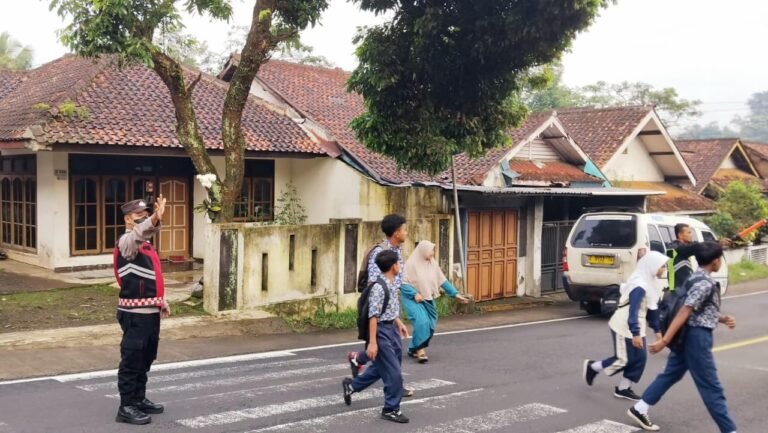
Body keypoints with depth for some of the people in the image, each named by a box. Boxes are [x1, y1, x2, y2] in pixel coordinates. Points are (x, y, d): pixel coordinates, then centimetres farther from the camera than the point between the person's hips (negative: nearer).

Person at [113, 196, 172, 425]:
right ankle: (126, 407, 2)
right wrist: (156, 219, -55)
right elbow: (138, 233, -37)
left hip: (150, 311, 9)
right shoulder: (127, 242, -12)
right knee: (131, 360, -4)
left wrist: (161, 300, 21)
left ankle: (139, 399, 28)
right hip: (134, 313, -9)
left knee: (145, 359, 16)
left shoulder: (145, 244, 17)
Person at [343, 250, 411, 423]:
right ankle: (391, 409, 13)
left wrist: (399, 323, 25)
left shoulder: (391, 285, 6)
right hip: (382, 331, -10)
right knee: (394, 372, -2)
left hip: (392, 329, 10)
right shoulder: (379, 287, -22)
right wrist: (372, 342, -26)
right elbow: (373, 316, -24)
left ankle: (351, 385, 39)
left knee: (381, 367, 22)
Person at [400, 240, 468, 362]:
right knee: (422, 322, -23)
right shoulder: (411, 264, -13)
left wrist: (456, 294, 5)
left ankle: (413, 349, 18)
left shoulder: (433, 264, 3)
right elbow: (402, 283, -14)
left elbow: (443, 281, 8)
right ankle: (420, 349, -15)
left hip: (428, 300, 6)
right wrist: (414, 294, -23)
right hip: (413, 299, -6)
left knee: (429, 325, 2)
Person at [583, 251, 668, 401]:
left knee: (639, 358, 7)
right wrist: (635, 334, -30)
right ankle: (592, 367, 21)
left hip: (636, 326, 9)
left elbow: (652, 309, 14)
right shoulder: (639, 286, -24)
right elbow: (633, 311, -28)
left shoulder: (650, 283, 5)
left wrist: (657, 329, 16)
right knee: (624, 359, 1)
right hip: (624, 326, -9)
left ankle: (623, 389, 18)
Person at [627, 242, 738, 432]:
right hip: (697, 337, -10)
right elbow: (684, 313, -25)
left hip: (688, 335, 10)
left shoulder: (696, 279, 12)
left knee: (671, 374, 15)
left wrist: (723, 319, 5)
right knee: (711, 386, -2)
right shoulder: (705, 284, -20)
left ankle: (639, 409, 17)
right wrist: (665, 341, -28)